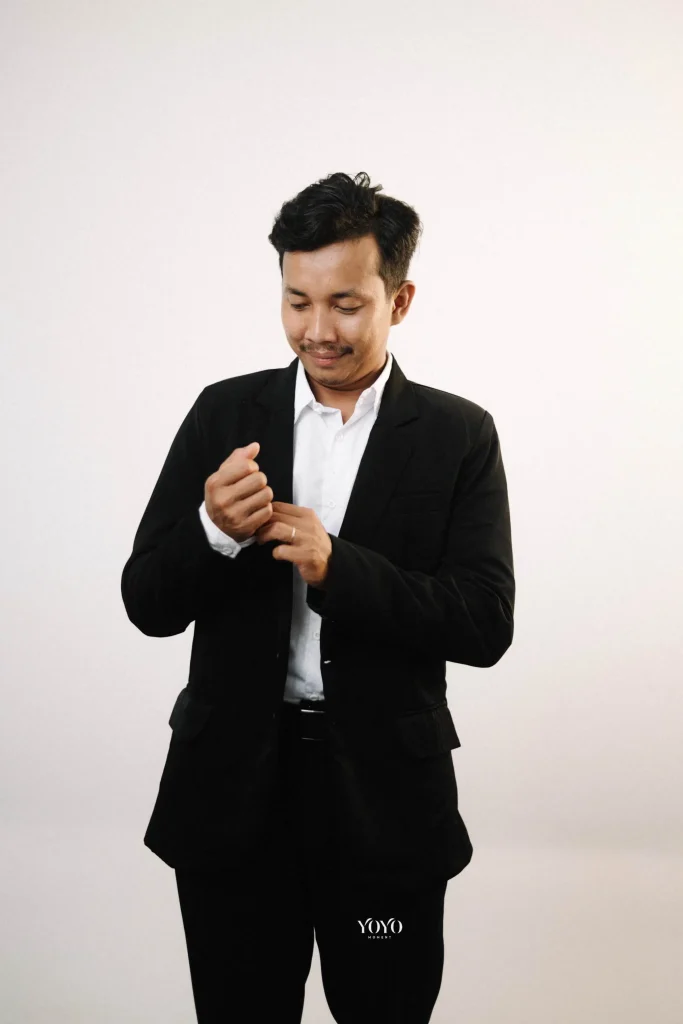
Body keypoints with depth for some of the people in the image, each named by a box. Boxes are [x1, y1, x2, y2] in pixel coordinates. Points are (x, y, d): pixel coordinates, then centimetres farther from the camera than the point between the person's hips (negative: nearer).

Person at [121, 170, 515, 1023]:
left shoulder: (458, 435, -3)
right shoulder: (224, 414, 2)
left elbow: (486, 625, -11)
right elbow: (148, 604, -1)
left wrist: (337, 566, -24)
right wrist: (214, 532, -22)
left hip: (384, 794, -1)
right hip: (232, 790, 1)